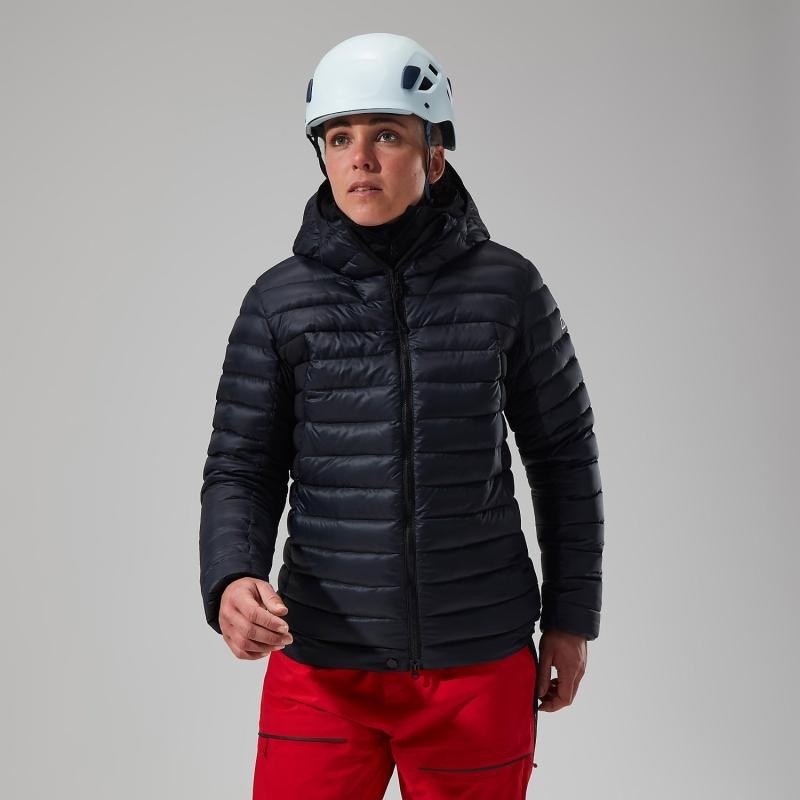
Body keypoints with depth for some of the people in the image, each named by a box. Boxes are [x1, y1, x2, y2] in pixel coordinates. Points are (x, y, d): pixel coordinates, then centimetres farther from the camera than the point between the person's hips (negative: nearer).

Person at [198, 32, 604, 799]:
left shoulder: (506, 286, -2)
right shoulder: (280, 300, -1)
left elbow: (563, 453, 6)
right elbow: (241, 470, 1)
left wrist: (572, 615, 8)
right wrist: (231, 582, -19)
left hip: (479, 663, 0)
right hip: (323, 662, 0)